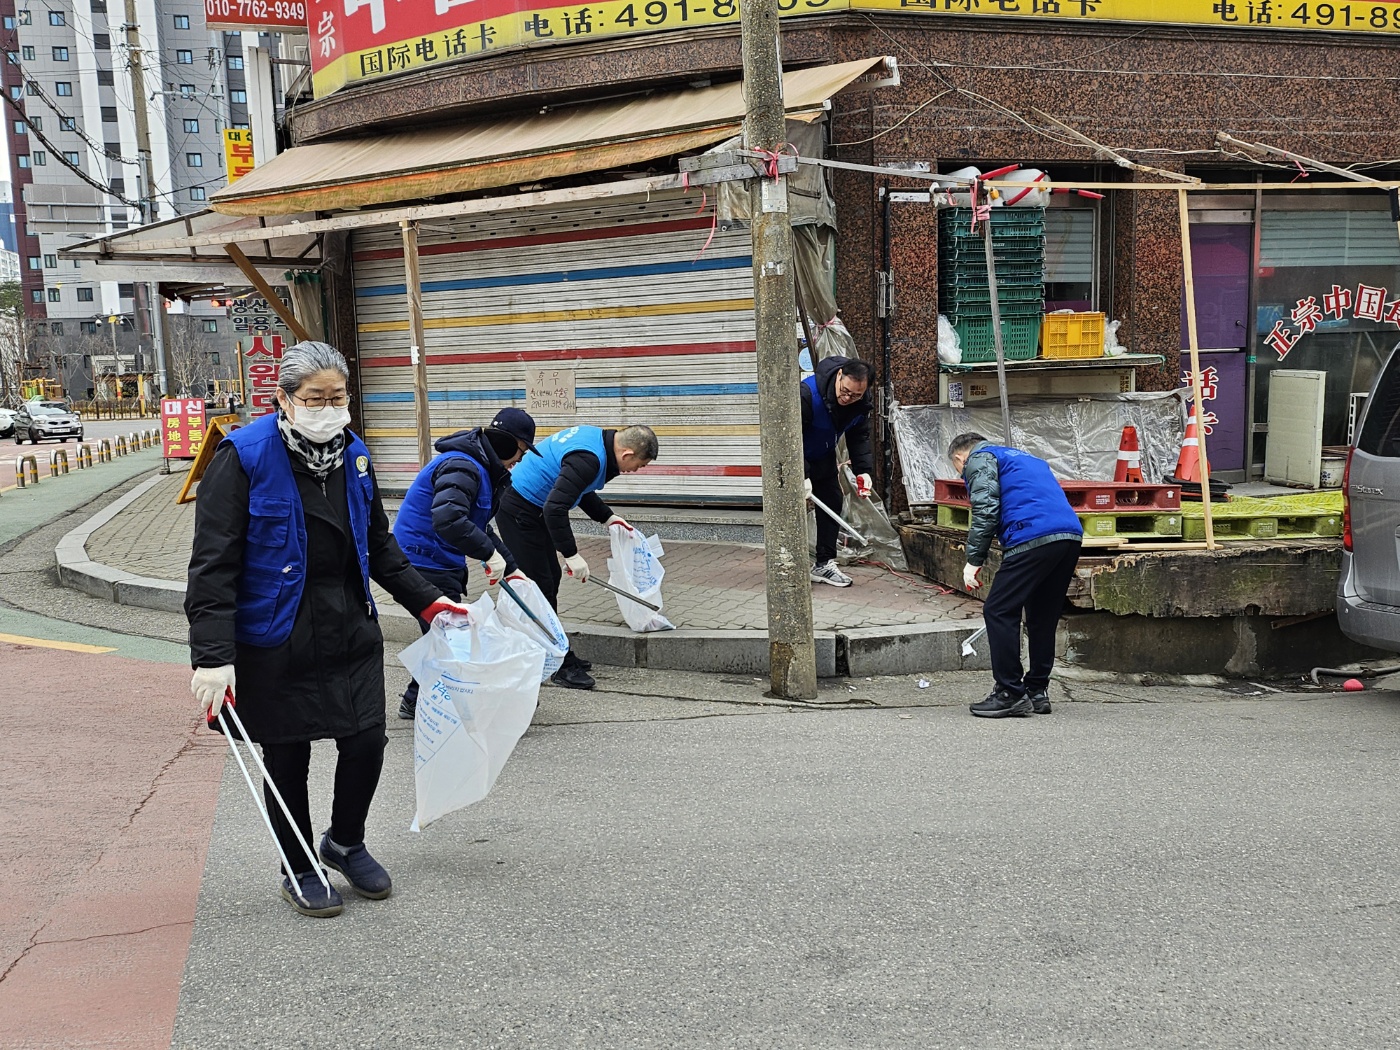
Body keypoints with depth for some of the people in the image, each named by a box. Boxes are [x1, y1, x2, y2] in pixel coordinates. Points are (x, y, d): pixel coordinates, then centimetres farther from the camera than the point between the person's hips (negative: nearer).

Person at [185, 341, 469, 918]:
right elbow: (213, 562, -17)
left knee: (367, 740, 5)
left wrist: (428, 600, 13)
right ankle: (298, 869, 31)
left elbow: (378, 546, 17)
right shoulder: (244, 457, -15)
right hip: (276, 640, -5)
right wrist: (212, 656, -23)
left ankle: (345, 842, 34)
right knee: (287, 757, 8)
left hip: (351, 630, 5)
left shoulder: (352, 454, 4)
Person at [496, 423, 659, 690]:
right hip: (518, 511, -11)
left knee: (551, 578, 16)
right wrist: (571, 555, -29)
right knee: (540, 585, -7)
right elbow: (555, 508, -32)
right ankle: (561, 667, -2)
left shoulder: (596, 438, 5)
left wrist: (607, 517, 22)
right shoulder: (588, 459, -27)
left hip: (532, 508, 11)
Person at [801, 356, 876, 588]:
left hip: (823, 458, 6)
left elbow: (859, 437, -4)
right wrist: (802, 475, -35)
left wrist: (863, 471, -16)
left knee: (832, 503, 5)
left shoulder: (861, 403, -16)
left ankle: (824, 564, 14)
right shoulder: (808, 392, -36)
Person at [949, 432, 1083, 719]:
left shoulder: (979, 459, 11)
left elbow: (986, 510, -6)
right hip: (1071, 534, 9)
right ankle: (1037, 691, 21)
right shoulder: (1023, 458, 36)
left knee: (999, 612, -2)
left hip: (1033, 538, -8)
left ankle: (1010, 694, -2)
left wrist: (974, 560, -4)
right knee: (1043, 616, 17)